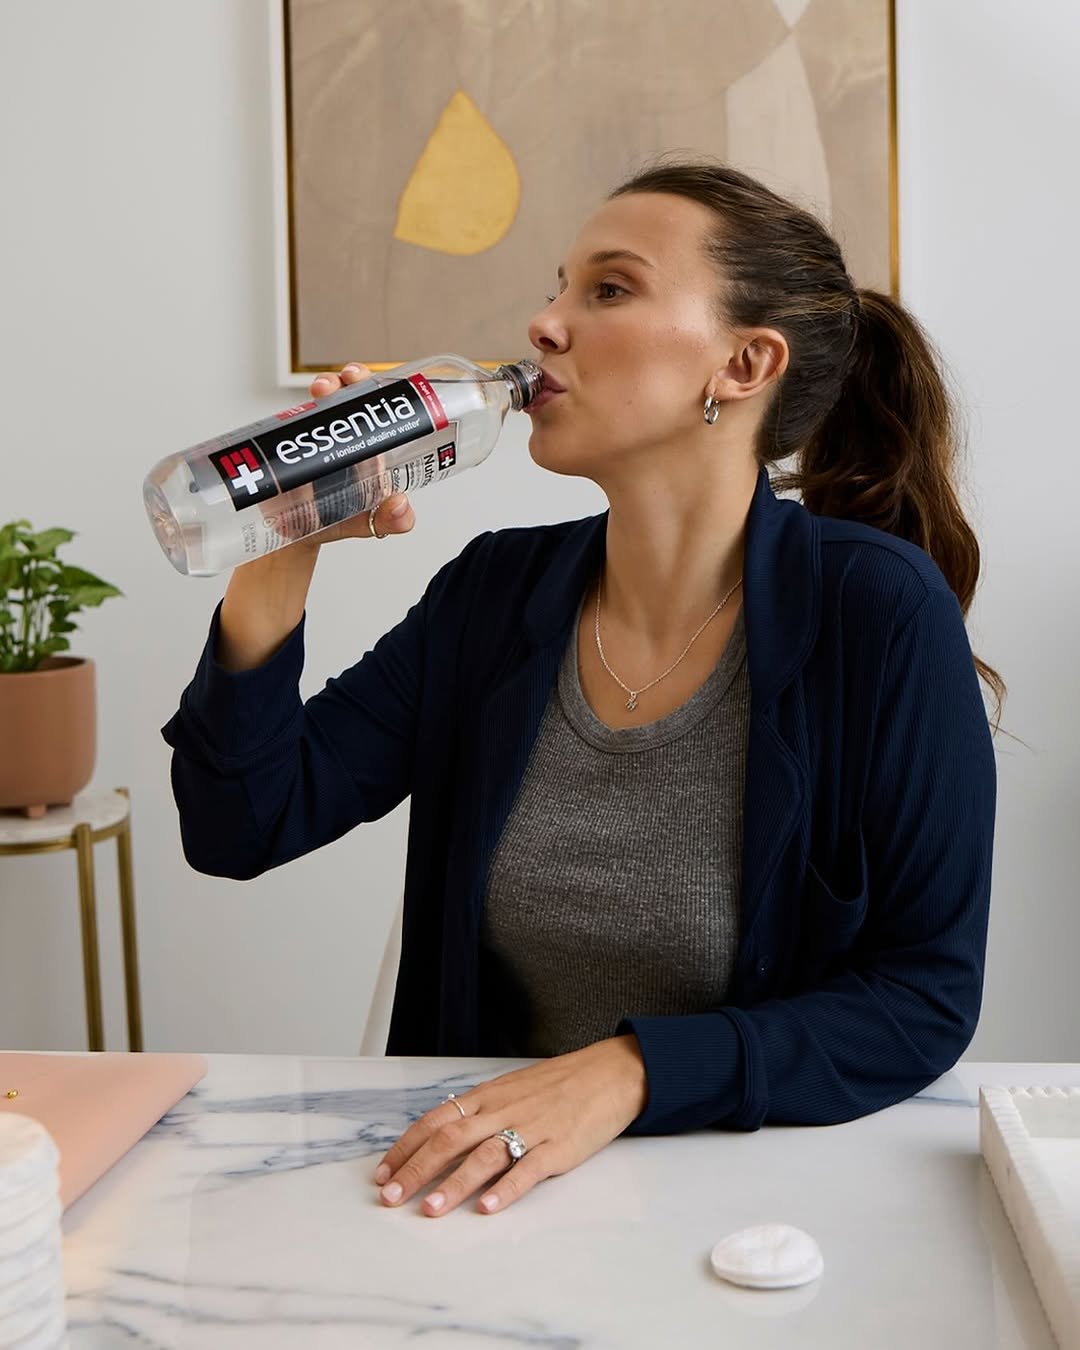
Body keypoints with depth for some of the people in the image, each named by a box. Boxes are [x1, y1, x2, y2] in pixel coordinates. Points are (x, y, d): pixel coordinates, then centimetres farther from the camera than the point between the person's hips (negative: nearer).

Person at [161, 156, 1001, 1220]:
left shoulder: (878, 610, -10)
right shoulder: (498, 592, 3)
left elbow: (928, 996, -10)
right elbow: (240, 829, 3)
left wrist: (628, 1074, -21)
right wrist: (283, 553, -6)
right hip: (493, 1185, 4)